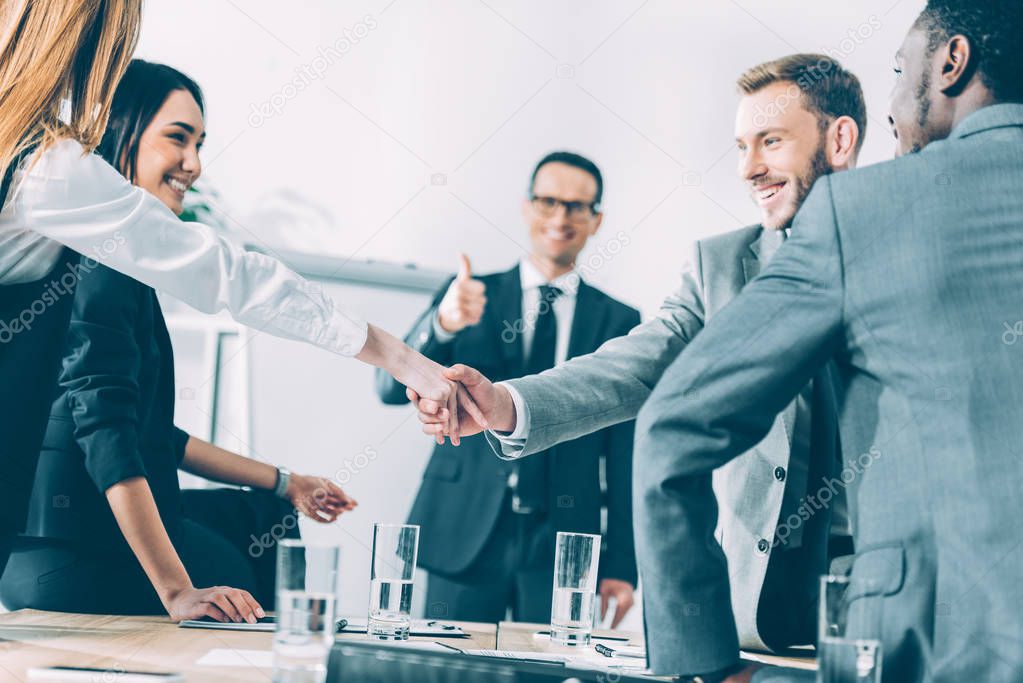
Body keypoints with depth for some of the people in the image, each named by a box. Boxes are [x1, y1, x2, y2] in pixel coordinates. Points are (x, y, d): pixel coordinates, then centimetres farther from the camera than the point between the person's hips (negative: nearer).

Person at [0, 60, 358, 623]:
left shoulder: (126, 260, 16)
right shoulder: (99, 261, -16)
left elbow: (152, 430, 21)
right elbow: (105, 428, -25)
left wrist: (282, 485, 22)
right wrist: (176, 590, -29)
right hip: (66, 547, -11)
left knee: (265, 514, 20)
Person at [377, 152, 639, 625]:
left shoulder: (620, 323, 7)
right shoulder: (470, 296, 6)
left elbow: (626, 455, 6)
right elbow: (392, 388, -5)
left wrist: (621, 565, 1)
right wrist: (442, 324, -24)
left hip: (562, 549, 0)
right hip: (466, 537, 0)